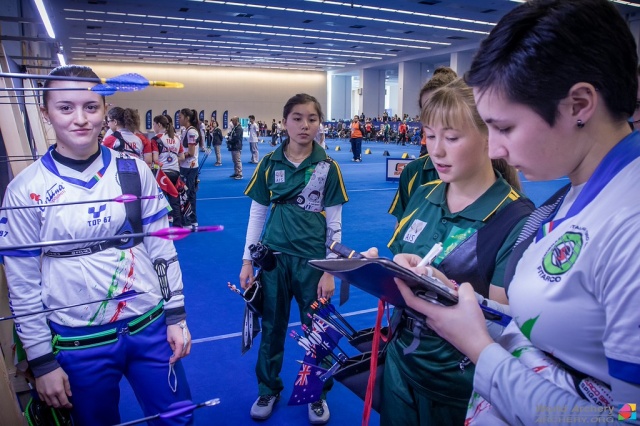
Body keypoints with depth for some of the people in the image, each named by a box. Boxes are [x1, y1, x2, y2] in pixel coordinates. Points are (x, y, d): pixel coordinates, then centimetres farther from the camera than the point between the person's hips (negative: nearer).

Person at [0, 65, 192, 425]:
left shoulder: (134, 171, -3)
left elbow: (162, 246, 2)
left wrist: (176, 315, 1)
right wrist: (42, 361, -1)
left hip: (150, 326, 2)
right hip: (78, 344, -1)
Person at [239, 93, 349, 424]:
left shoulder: (328, 167, -5)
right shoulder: (269, 164, 0)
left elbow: (334, 223, -4)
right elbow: (257, 214, 5)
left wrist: (330, 271, -6)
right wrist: (247, 261, 3)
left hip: (313, 260, -1)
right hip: (273, 257, 2)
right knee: (272, 326, 16)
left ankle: (317, 393, 37)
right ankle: (268, 389, 39)